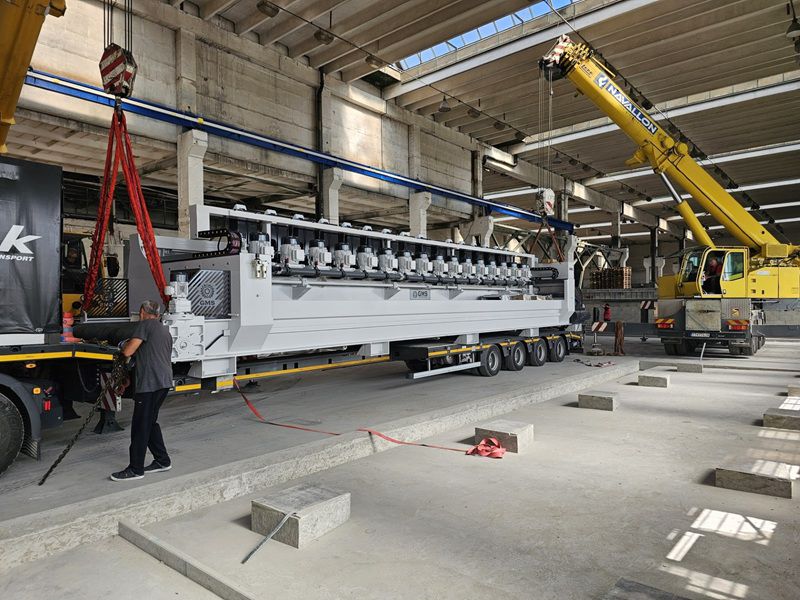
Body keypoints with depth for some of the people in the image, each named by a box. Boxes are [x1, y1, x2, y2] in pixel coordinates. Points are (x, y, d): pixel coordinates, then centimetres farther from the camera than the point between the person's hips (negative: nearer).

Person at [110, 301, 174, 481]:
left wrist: (125, 345, 11)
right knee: (150, 421, 17)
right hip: (165, 381, 9)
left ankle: (135, 469, 3)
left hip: (149, 382, -9)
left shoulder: (145, 325, -3)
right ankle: (162, 461, 21)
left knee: (140, 426, -3)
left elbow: (128, 351, -11)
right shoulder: (165, 331, 23)